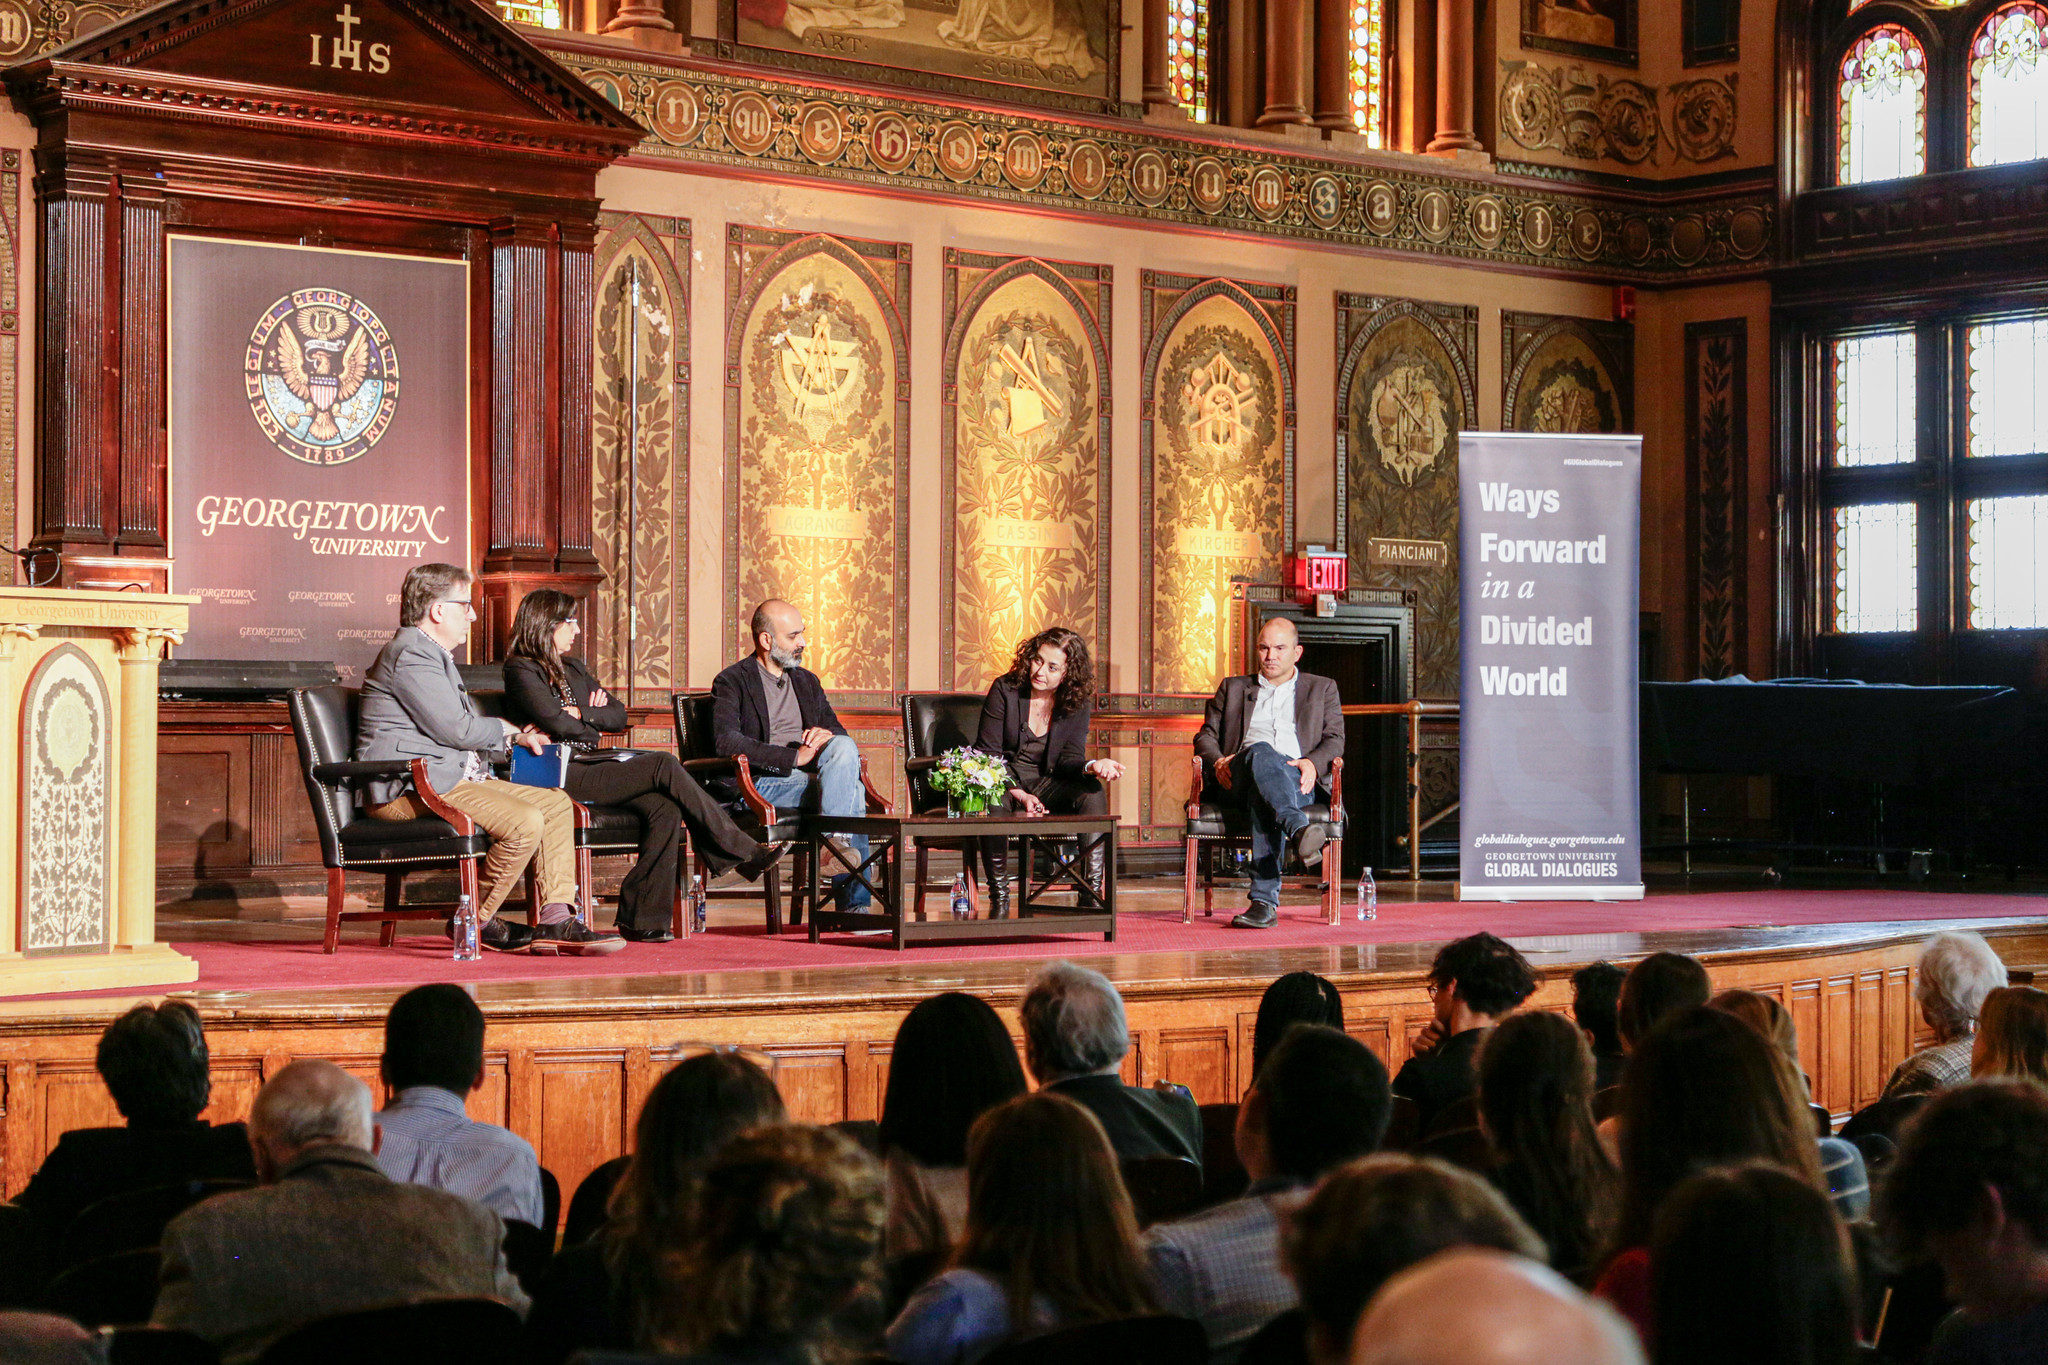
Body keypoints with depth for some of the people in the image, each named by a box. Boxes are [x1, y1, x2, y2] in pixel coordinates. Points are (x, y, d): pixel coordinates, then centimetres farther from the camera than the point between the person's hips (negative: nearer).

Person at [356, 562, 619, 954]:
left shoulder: (434, 656, 25)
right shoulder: (410, 654, -12)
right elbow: (455, 729, -17)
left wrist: (514, 740, 10)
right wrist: (507, 731, 2)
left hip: (452, 779, 12)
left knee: (556, 803, 3)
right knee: (525, 821, -27)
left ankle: (556, 920, -7)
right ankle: (474, 922, -9)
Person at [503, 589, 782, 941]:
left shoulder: (573, 668, 26)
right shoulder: (521, 670, 0)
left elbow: (617, 715, 19)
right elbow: (555, 722, -14)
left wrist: (579, 714, 1)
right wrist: (592, 724, 5)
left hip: (591, 764, 9)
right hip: (561, 774, -9)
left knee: (665, 808, -22)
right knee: (664, 766, -24)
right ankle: (744, 852, -19)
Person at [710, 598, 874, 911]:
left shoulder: (807, 681, 26)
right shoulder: (732, 682, 4)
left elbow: (837, 729, 23)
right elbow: (726, 741, -13)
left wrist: (827, 734, -6)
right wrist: (793, 758, -20)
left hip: (812, 776, 6)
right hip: (759, 783, -6)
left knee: (844, 747, -28)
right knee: (853, 792, -28)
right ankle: (854, 902, -33)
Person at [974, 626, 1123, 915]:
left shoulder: (1077, 703, -1)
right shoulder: (1005, 690, -9)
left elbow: (1070, 758, -6)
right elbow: (987, 753, -10)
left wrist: (1093, 766, -32)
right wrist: (1018, 794, -24)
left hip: (1046, 783, 3)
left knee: (1092, 791, -25)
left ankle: (1092, 892, -28)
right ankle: (999, 899, -29)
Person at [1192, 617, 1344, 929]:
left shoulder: (1322, 689, 28)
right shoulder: (1233, 688, 32)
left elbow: (1335, 740, 14)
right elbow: (1206, 736, 22)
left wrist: (1312, 764, -10)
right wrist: (1217, 761, -3)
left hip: (1297, 780, 0)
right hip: (1238, 781, 0)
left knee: (1262, 797, -40)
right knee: (1261, 752, -40)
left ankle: (1264, 900, -55)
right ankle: (1300, 830, -65)